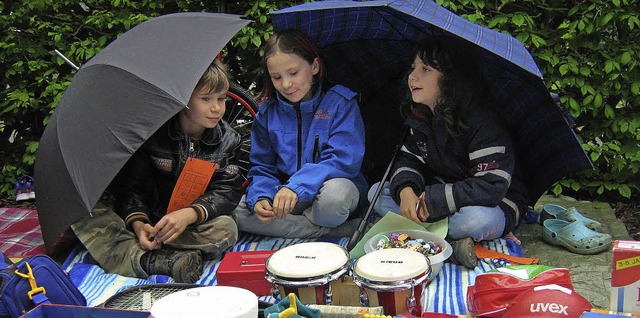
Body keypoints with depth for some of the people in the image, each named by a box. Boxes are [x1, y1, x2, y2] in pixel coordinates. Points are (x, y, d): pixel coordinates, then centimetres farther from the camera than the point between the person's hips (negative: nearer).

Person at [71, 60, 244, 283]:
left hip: (193, 224, 1)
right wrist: (138, 223, -26)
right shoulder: (152, 133, -8)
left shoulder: (227, 139, -3)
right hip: (148, 218, 0)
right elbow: (129, 185, -6)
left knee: (226, 229, -32)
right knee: (84, 212, -24)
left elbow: (228, 191, -10)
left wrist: (189, 214, -29)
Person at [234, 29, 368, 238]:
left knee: (334, 193, -41)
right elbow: (261, 167, 7)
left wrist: (297, 186, -31)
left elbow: (344, 160, -17)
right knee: (237, 212, -24)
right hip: (283, 190, 5)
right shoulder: (267, 112, 6)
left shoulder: (341, 103, -7)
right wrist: (259, 198, -17)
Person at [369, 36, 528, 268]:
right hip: (440, 194, 8)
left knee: (478, 220, -43)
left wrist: (432, 200, -29)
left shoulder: (482, 123, -24)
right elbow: (408, 159, 5)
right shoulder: (421, 117, 0)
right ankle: (452, 242, -25)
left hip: (495, 204, -8)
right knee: (377, 192, -11)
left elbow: (491, 187, -31)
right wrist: (405, 191, -20)